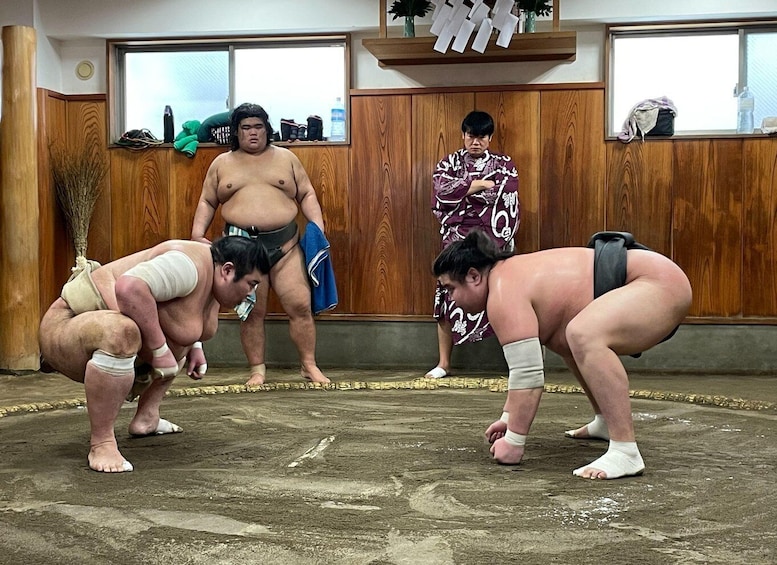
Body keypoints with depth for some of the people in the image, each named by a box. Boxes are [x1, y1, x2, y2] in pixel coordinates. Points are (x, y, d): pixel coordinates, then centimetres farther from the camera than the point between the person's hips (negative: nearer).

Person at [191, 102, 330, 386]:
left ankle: (310, 365, 8)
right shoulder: (222, 163, 11)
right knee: (252, 311, 2)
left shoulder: (286, 157, 10)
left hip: (285, 243, 0)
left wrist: (318, 227, -3)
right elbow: (207, 202, 13)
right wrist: (197, 233, -2)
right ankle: (258, 370, 14)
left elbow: (307, 195, 10)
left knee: (300, 304, -5)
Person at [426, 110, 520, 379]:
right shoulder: (448, 163, 11)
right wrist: (481, 184, -7)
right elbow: (442, 192, -8)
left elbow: (504, 200, -8)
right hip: (457, 240, 1)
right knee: (448, 296, -3)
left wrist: (461, 192, -6)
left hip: (491, 241, -1)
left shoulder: (504, 165, 9)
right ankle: (444, 363, 7)